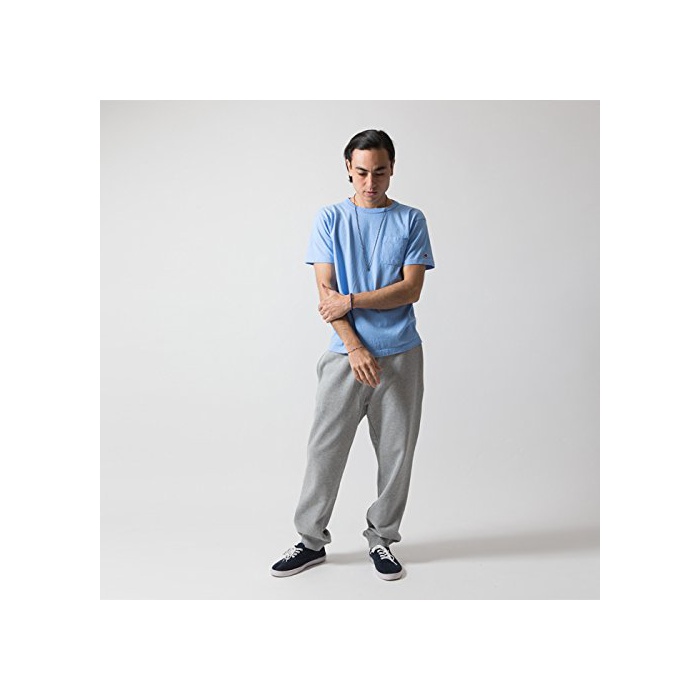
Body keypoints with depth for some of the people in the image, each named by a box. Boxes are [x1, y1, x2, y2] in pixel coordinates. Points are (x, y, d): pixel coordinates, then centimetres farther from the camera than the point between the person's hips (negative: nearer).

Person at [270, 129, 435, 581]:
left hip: (401, 356, 1)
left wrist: (351, 300, -13)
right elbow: (326, 291, -3)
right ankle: (312, 541, 19)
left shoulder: (411, 220, 4)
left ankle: (383, 539, 25)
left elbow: (411, 289, -5)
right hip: (346, 354, 0)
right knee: (325, 450, 3)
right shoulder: (330, 219, 4)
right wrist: (355, 348, -13)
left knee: (396, 452, 8)